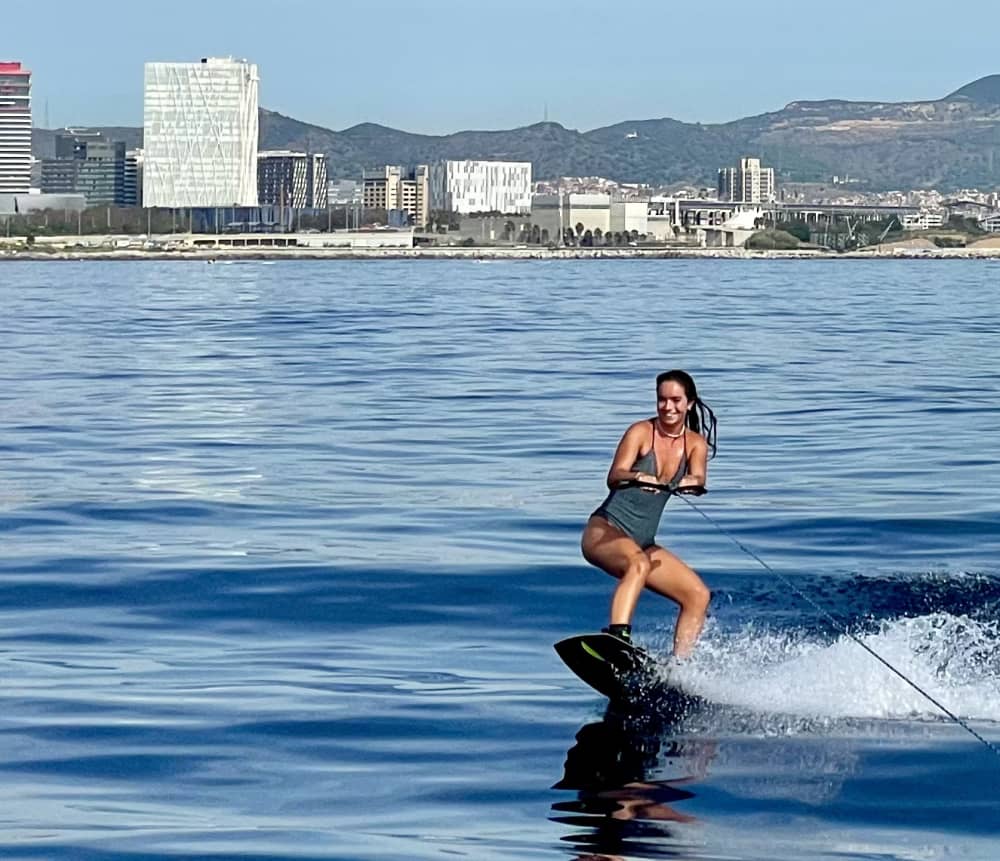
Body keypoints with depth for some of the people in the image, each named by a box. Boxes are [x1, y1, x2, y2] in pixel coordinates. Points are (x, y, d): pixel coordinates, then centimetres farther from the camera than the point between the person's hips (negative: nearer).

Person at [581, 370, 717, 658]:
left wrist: (692, 482, -37)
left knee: (699, 596, -1)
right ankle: (617, 636, -51)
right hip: (605, 530, -6)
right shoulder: (641, 432, -7)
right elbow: (614, 477, -21)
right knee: (638, 563, -37)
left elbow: (698, 478, -13)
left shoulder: (696, 443, 7)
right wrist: (637, 477, -44)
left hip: (642, 542, 6)